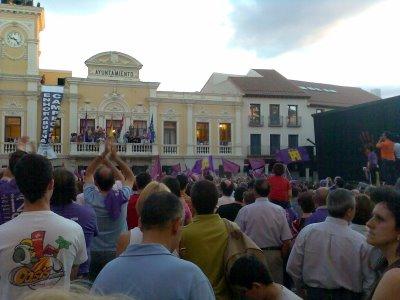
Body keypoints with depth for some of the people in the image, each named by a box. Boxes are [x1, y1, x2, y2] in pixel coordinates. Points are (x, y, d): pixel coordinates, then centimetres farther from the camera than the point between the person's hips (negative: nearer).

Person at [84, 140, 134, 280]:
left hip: (94, 253, 1)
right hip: (118, 252, 0)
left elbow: (88, 173, 5)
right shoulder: (122, 198, -14)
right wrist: (116, 158, 1)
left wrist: (103, 154, 2)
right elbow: (130, 177, 6)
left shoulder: (91, 198, -13)